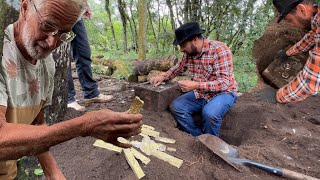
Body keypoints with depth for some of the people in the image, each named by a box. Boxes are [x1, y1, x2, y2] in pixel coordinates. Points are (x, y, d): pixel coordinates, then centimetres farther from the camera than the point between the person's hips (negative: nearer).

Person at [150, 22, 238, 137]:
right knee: (176, 106, -14)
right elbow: (179, 67, 18)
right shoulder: (188, 53, -2)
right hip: (201, 94, 6)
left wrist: (196, 85, -34)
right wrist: (163, 77, 1)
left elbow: (224, 83, -26)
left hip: (223, 92, -5)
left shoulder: (220, 50, -21)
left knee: (209, 113, -34)